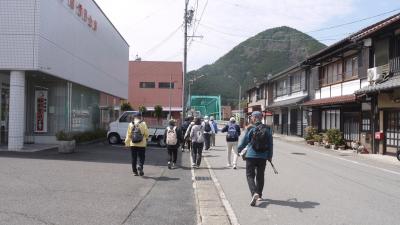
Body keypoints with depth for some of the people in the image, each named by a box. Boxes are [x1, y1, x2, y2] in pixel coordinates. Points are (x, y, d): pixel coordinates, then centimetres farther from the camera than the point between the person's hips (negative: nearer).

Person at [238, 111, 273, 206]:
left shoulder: (250, 129, -7)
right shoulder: (267, 129, 1)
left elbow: (244, 142, 1)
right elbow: (270, 144, 5)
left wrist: (239, 150, 18)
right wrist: (270, 156, 14)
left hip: (251, 156, -3)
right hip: (263, 157, 4)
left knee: (250, 175, 1)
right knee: (260, 176, 17)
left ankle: (254, 193, -19)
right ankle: (259, 195, 27)